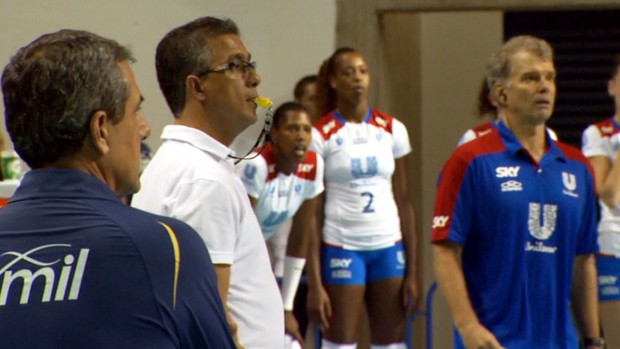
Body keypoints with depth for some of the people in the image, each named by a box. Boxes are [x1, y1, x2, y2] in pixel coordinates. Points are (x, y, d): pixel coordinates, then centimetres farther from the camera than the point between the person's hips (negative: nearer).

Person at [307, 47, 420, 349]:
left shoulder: (393, 130, 7)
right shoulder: (320, 135, -2)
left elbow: (404, 201, 8)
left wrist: (412, 270, 3)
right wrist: (314, 284, -10)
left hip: (389, 247, 3)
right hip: (342, 247, -3)